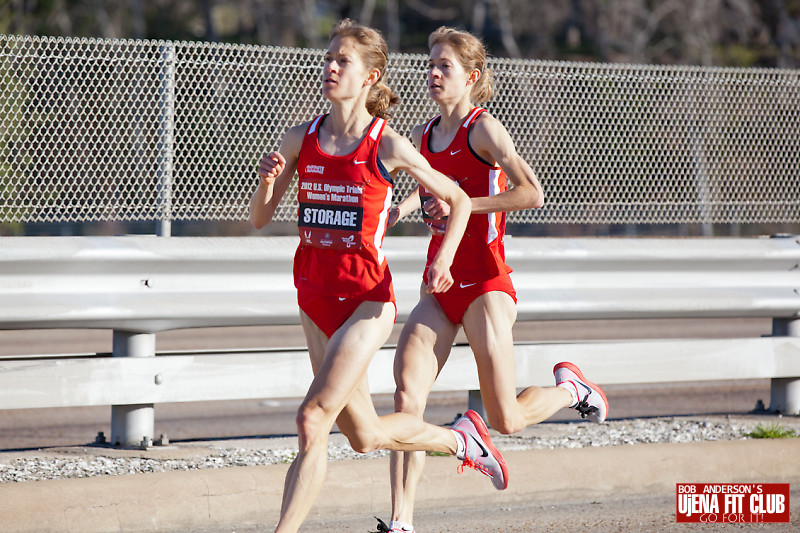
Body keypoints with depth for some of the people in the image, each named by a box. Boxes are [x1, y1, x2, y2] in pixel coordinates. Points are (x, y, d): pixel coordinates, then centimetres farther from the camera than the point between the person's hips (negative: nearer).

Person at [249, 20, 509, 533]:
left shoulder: (389, 147, -8)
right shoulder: (301, 140, 3)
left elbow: (459, 201, 4)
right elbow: (260, 218, 6)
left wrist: (443, 260, -11)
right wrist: (268, 181, -15)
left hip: (367, 298, -6)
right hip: (316, 296, 6)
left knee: (314, 417, -19)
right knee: (364, 435, 16)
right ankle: (459, 439, 42)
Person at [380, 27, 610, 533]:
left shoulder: (484, 129, -10)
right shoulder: (424, 135, 11)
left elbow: (532, 193, -21)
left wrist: (464, 205, -18)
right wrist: (401, 209, 13)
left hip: (485, 285, -6)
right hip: (438, 286, 6)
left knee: (506, 419, -2)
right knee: (407, 393, -15)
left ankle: (569, 388, 31)